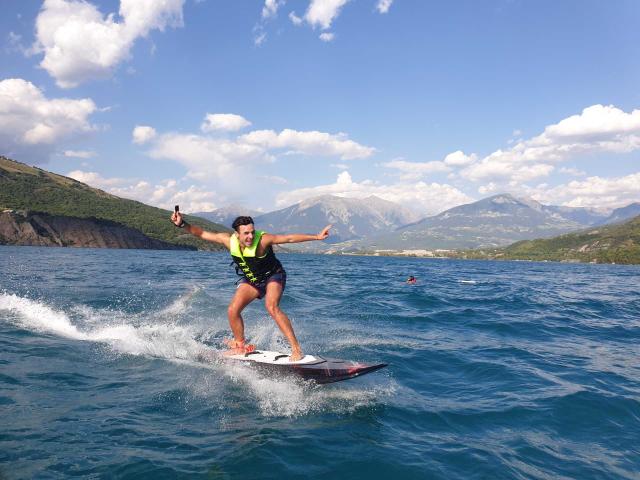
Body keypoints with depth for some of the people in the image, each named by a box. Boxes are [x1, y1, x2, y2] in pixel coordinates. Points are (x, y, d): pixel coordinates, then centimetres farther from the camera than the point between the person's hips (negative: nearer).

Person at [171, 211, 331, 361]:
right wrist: (182, 224, -22)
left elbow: (289, 238, -35)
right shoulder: (229, 240, -19)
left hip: (273, 276, -5)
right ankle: (241, 346, 17)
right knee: (232, 311, -8)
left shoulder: (262, 239, -31)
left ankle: (296, 349, -26)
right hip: (250, 280, 5)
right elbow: (202, 233, -11)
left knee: (271, 307, -29)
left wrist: (316, 237, -39)